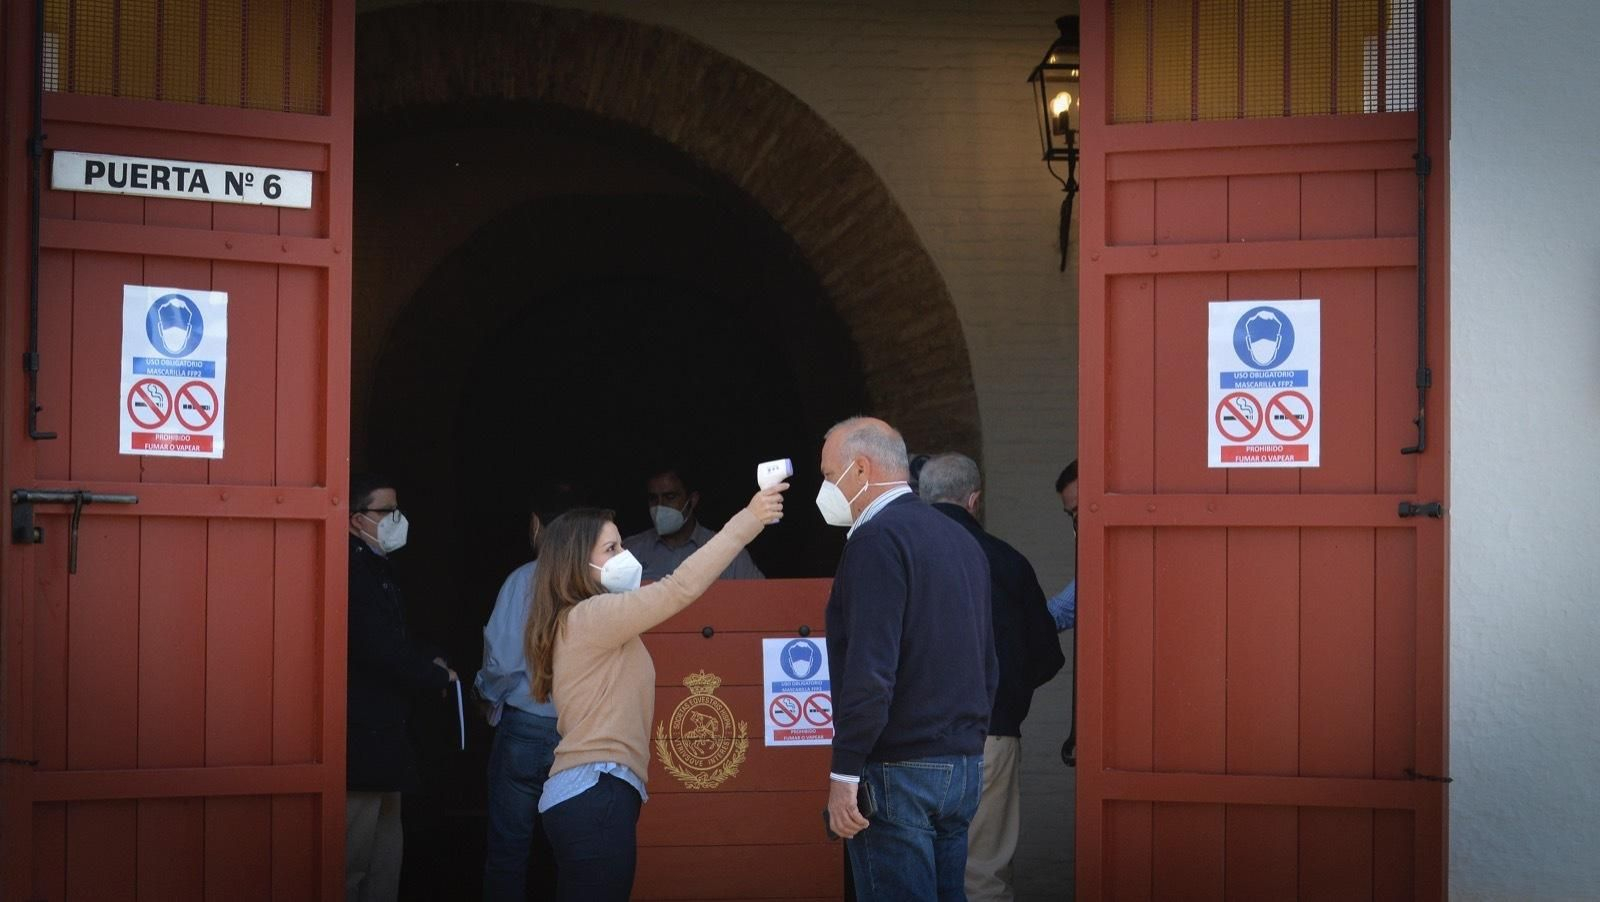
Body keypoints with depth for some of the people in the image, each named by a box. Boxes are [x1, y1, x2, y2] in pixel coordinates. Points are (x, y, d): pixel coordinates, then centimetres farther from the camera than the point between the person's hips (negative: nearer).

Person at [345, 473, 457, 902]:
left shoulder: (375, 568, 16)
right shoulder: (354, 573, -18)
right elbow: (379, 653, -23)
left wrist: (429, 660, 5)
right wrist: (438, 677, -8)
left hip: (382, 734, 11)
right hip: (362, 738, -11)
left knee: (385, 860, 16)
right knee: (352, 865, -4)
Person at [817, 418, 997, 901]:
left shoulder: (878, 539, -12)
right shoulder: (960, 539, 14)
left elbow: (870, 669, -21)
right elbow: (987, 664, 18)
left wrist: (844, 773, -18)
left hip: (897, 770, -8)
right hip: (963, 765, 8)